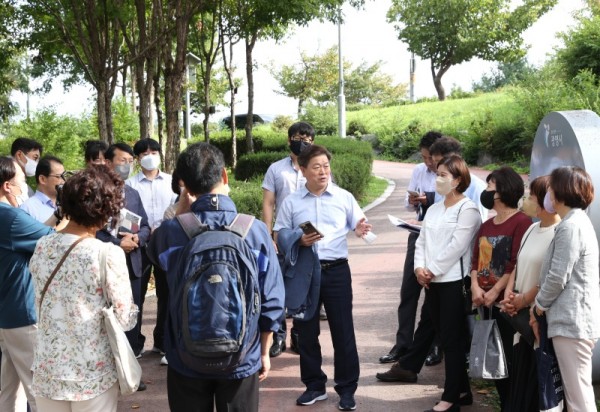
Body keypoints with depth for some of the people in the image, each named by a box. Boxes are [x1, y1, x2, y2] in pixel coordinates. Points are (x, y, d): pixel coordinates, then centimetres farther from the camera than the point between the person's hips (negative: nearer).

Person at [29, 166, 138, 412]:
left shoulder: (41, 248, -2)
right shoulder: (108, 254, -17)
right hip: (93, 375, -4)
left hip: (47, 372, 4)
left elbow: (41, 306, 10)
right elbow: (126, 320, -11)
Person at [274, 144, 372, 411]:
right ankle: (314, 385, 26)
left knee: (343, 330, 3)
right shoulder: (291, 202, 4)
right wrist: (299, 240, -14)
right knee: (306, 331, 10)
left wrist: (360, 230, -23)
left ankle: (347, 389, 15)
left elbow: (358, 223, 0)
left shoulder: (344, 197, 4)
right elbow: (280, 235, 4)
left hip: (336, 271, -1)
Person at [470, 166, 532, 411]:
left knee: (509, 357, -3)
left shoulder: (521, 222, -9)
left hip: (506, 302, -8)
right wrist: (475, 288, -4)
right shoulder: (486, 225, 17)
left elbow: (517, 264, -15)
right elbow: (476, 259, 12)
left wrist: (495, 292, -15)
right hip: (485, 302, 8)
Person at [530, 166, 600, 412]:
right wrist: (542, 309, 14)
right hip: (573, 318, 10)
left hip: (571, 321, -10)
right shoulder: (577, 222, 17)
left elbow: (557, 277, -18)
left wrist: (539, 305, -2)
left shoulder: (570, 227, -15)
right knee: (577, 392, 15)